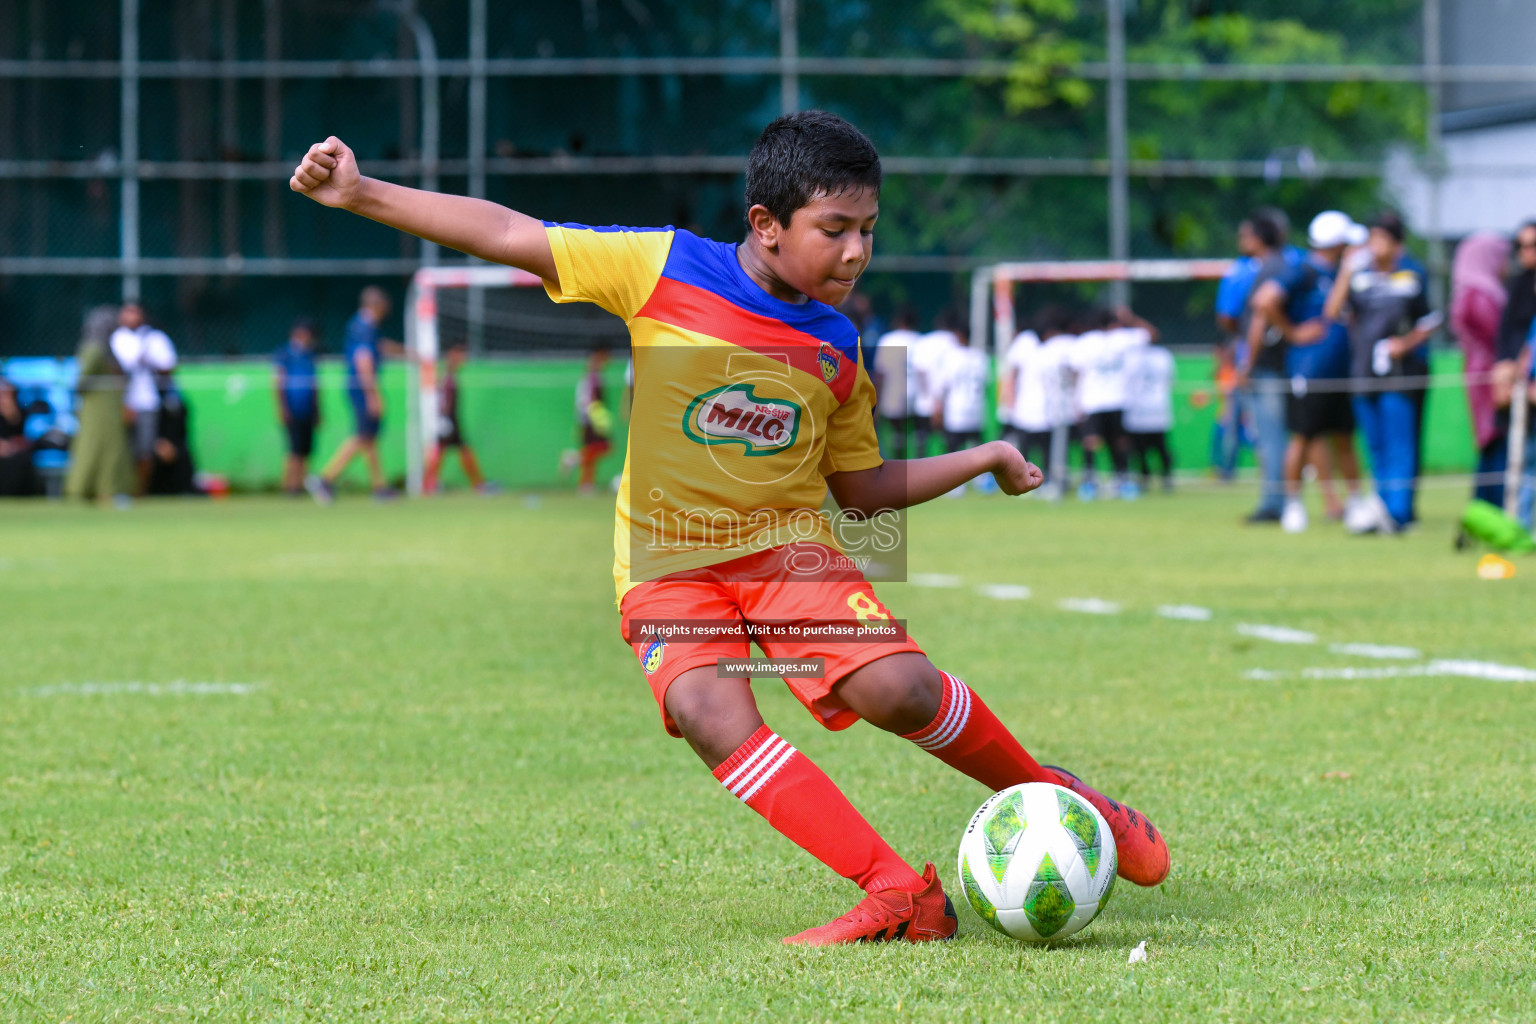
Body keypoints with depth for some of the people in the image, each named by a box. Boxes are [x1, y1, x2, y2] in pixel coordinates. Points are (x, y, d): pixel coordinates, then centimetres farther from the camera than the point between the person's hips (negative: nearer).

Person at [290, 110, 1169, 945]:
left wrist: (982, 459, 11)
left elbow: (861, 487, 17)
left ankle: (1045, 793, 2)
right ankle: (898, 892, -29)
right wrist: (362, 194, -12)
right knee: (711, 715, -31)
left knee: (898, 688, -25)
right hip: (668, 562, -2)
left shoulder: (836, 348, 4)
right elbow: (510, 237, -7)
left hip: (789, 542, 2)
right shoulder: (664, 269, -8)